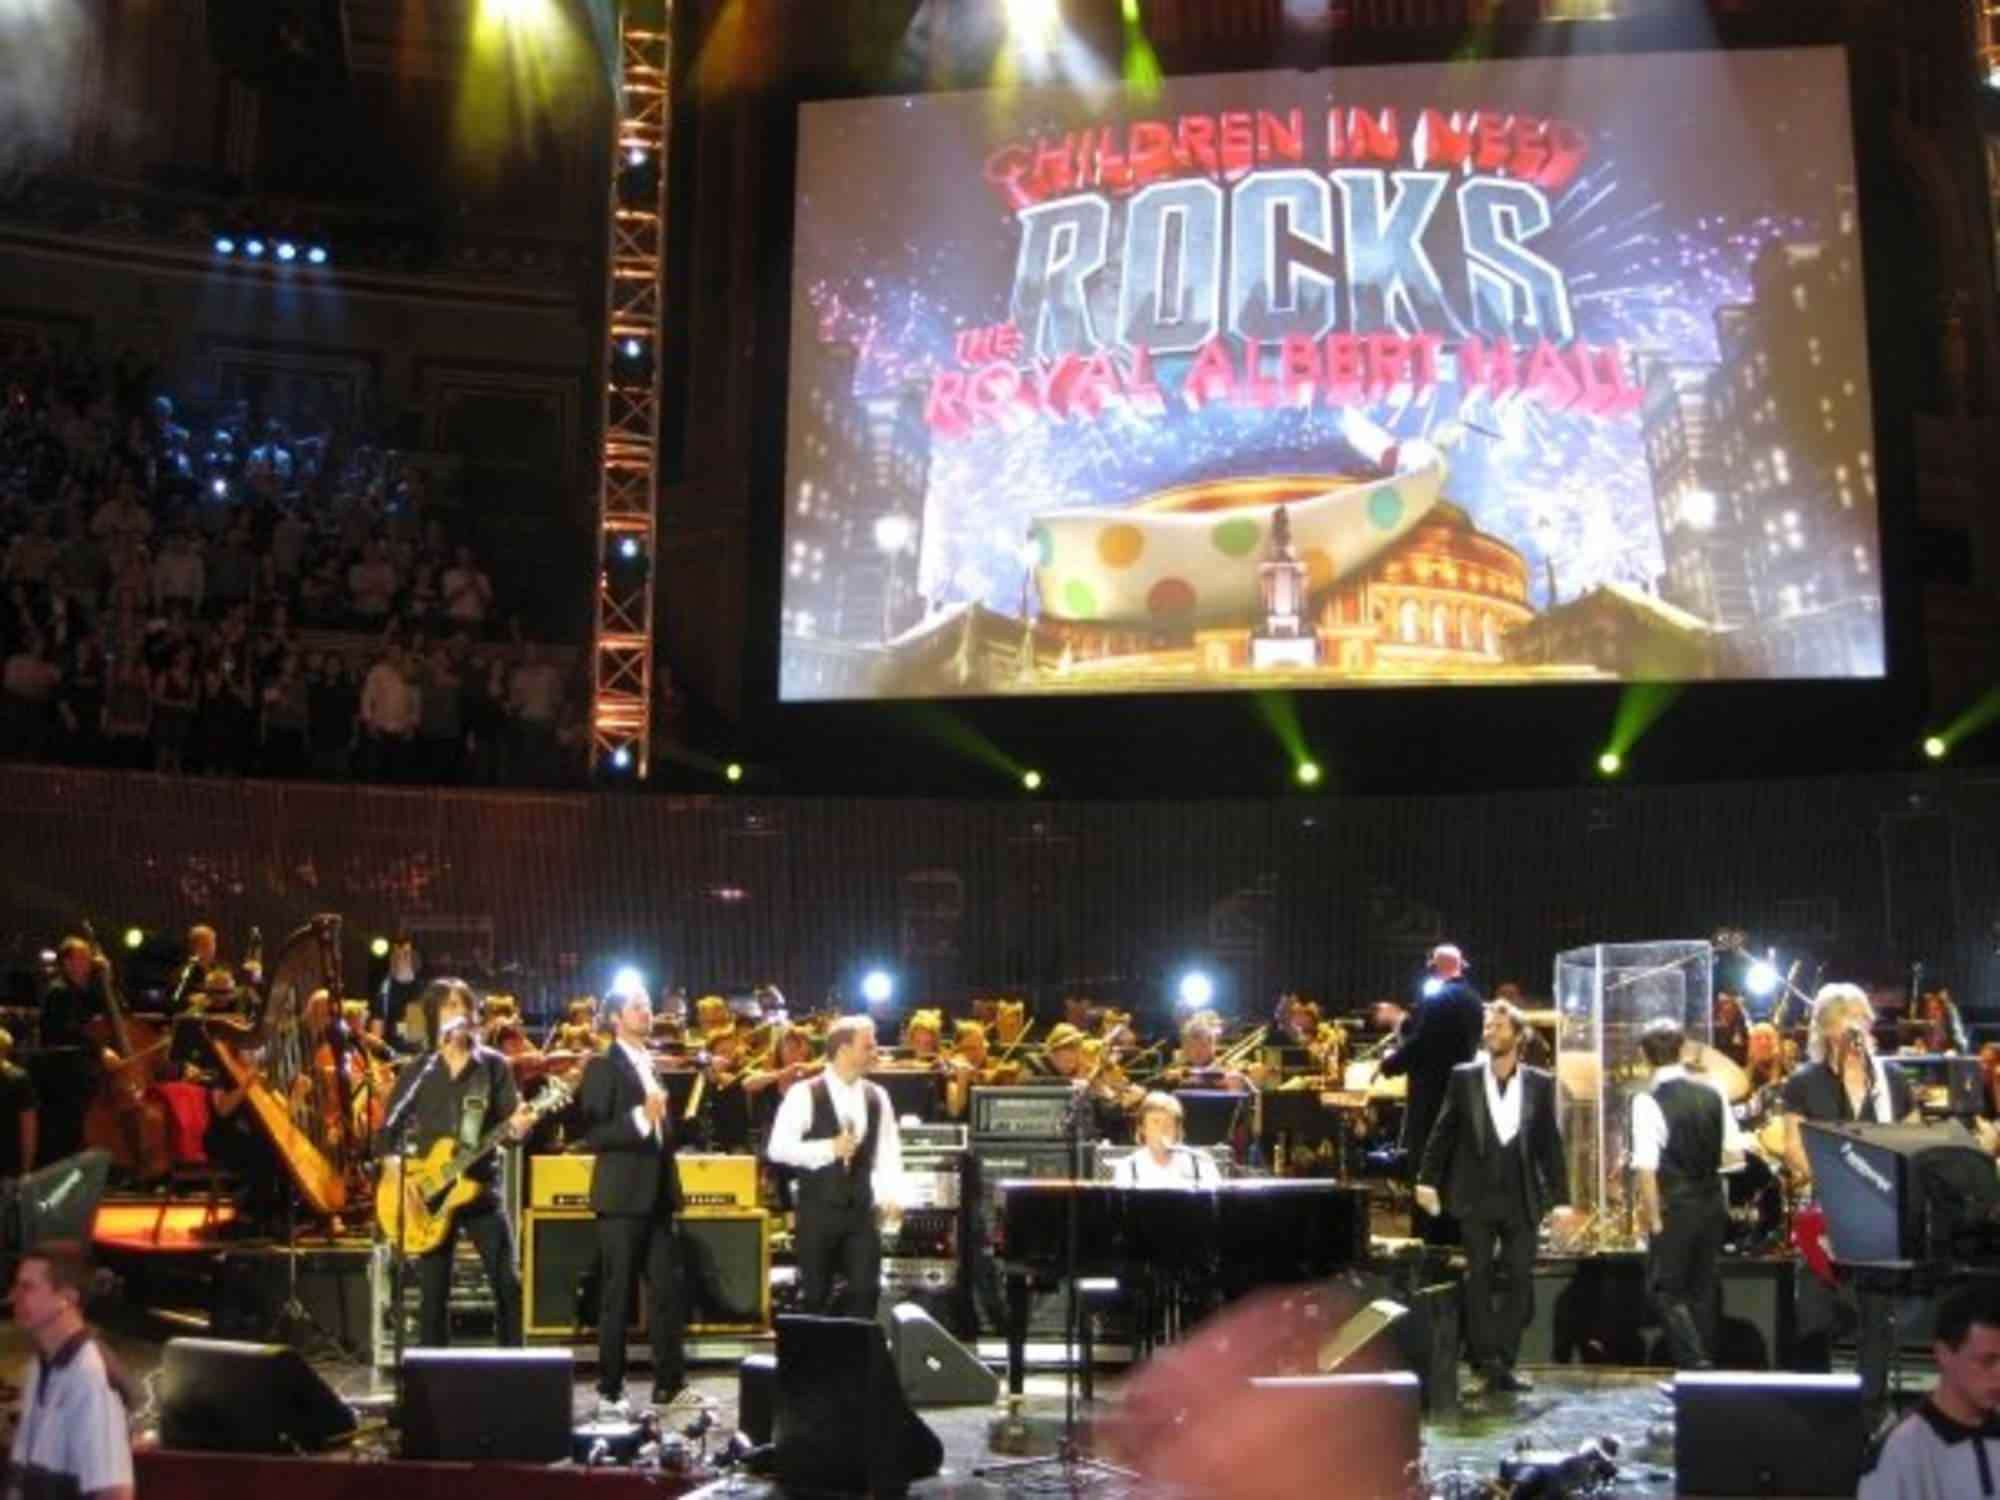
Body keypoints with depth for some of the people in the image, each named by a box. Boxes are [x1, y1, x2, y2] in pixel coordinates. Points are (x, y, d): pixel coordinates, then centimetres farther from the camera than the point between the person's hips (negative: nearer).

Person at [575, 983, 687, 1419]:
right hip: (622, 1196, -6)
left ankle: (669, 1381, 13)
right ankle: (609, 1391, 6)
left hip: (658, 1194, 7)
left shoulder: (657, 1066, 16)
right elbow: (592, 1134, -16)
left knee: (668, 1290, 6)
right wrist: (640, 1119, -26)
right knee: (617, 1296, -1)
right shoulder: (602, 1067, -6)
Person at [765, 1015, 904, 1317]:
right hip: (818, 1210, -4)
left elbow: (888, 1152, 7)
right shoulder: (805, 1094, -9)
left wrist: (893, 1197, -7)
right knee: (816, 1294, 6)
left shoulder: (877, 1097, 7)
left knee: (866, 1289, -1)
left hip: (861, 1209, 4)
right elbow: (778, 1148, -14)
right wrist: (830, 1148, -22)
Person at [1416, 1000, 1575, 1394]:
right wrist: (1427, 1179, -2)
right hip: (1476, 1197, -1)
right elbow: (1443, 1130, 4)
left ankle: (1500, 1362, 11)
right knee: (1479, 1280, 2)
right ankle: (1490, 1363, 8)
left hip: (1521, 1199, 1)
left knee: (1522, 1281, 1)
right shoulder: (1464, 1077, 2)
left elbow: (1551, 1143, 3)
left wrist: (1560, 1198, -2)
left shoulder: (1540, 1083, 3)